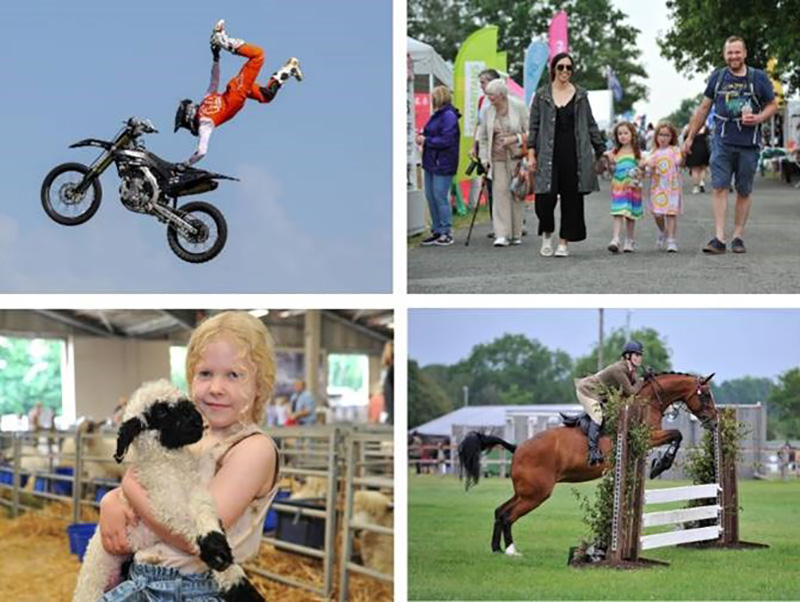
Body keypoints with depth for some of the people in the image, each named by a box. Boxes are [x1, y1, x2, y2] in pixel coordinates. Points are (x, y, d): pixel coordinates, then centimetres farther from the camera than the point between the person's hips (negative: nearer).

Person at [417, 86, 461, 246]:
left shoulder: (449, 116, -14)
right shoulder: (437, 115, 15)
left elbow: (446, 140, -20)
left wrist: (426, 140, -13)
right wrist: (423, 135, 2)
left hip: (443, 164, -10)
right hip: (431, 162, 10)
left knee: (440, 197, -7)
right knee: (431, 196, 11)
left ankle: (446, 232, 1)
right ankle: (437, 231, 19)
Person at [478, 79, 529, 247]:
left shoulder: (518, 107, -4)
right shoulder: (489, 112, 6)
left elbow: (530, 132, -1)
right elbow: (483, 137, 15)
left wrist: (514, 139, -15)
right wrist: (484, 158, 8)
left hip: (516, 157, -2)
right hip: (497, 158, 2)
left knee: (516, 194, 3)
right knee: (500, 193, -9)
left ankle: (516, 234, 13)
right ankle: (501, 234, -11)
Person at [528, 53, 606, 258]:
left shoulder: (581, 95, 9)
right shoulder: (542, 95, 6)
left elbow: (590, 125, 12)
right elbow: (534, 126, 5)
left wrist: (601, 150, 8)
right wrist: (531, 154, -3)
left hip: (575, 153, 1)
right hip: (549, 154, -1)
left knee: (571, 199, 1)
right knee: (546, 197, -10)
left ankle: (564, 242, 11)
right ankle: (546, 234, 15)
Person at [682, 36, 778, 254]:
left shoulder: (759, 78, 3)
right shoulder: (717, 77, 7)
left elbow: (772, 105, 9)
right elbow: (704, 108, 15)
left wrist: (759, 118, -12)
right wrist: (690, 137, 15)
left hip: (748, 144, -1)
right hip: (722, 142, 1)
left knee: (744, 191, 5)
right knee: (719, 187, -8)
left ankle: (738, 236, 15)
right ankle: (719, 238, -11)